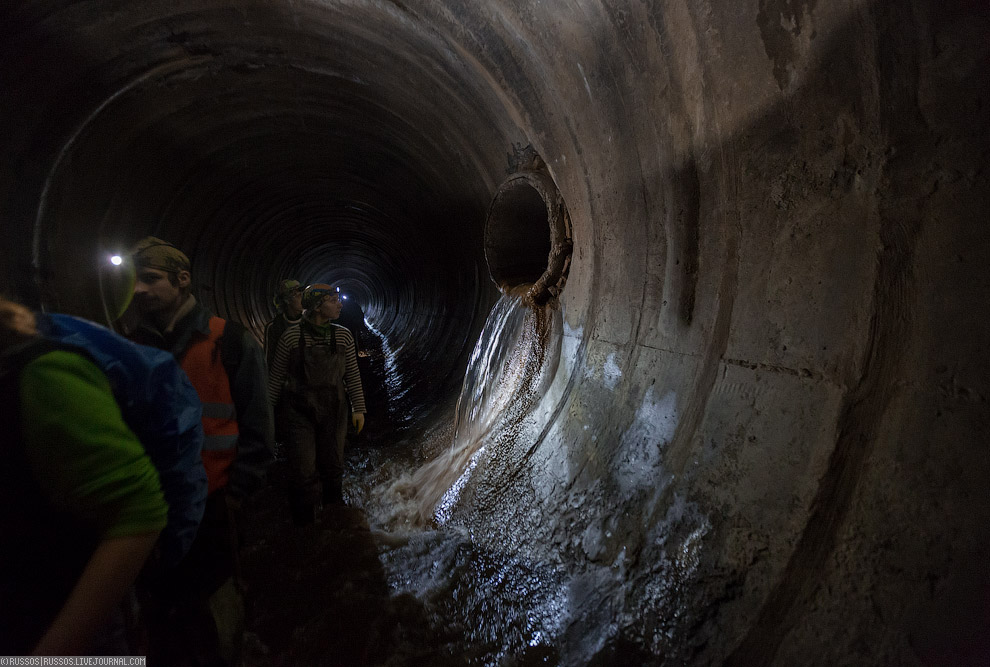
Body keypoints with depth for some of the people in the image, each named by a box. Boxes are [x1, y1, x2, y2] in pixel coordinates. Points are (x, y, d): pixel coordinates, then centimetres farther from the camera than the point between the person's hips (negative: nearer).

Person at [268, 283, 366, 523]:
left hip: (333, 411, 3)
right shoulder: (292, 335, -9)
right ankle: (304, 524, 19)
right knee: (304, 470, -2)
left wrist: (358, 408, 4)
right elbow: (276, 376, 0)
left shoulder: (343, 336, -1)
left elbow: (353, 376, 5)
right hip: (300, 412, -2)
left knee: (333, 467, 13)